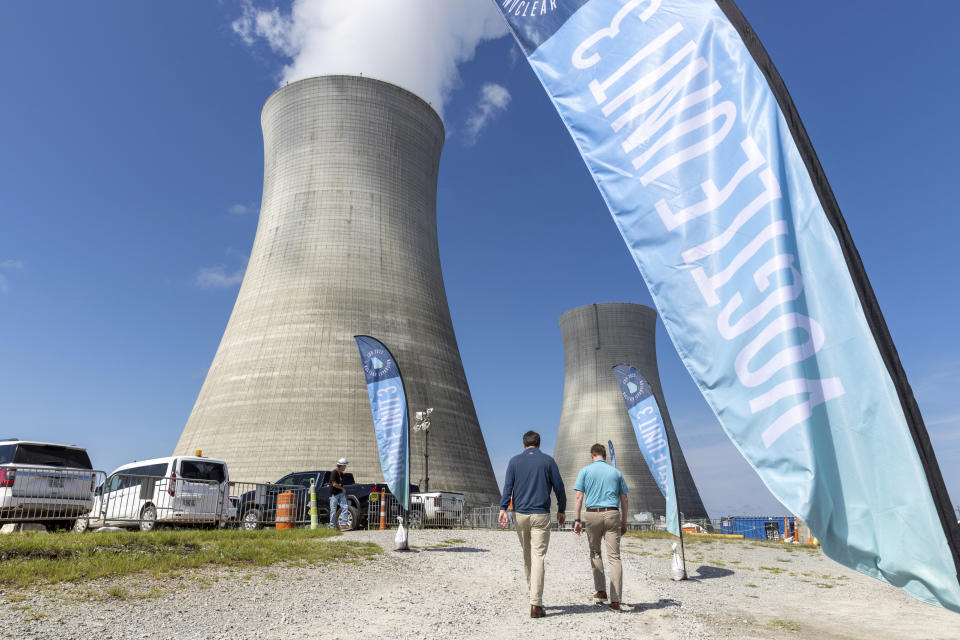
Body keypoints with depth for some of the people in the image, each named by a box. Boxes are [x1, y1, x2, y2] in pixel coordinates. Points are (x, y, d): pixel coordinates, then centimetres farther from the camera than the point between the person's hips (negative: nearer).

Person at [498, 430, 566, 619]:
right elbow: (559, 487, 4)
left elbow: (507, 486, -3)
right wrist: (561, 509, 14)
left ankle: (534, 594, 31)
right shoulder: (548, 461, 1)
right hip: (541, 515, -2)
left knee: (527, 556, 18)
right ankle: (535, 604, -9)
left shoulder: (515, 461, 4)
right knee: (538, 557, -4)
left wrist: (503, 509, -6)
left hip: (520, 514, 2)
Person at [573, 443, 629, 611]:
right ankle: (615, 600, -2)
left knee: (595, 553, 18)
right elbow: (624, 499, 11)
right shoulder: (616, 472, 11)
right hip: (612, 515, 1)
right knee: (614, 557, 1)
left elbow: (579, 496, -2)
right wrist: (624, 522, 16)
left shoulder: (585, 471, 5)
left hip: (593, 515, -1)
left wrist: (577, 520, -2)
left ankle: (601, 591, 15)